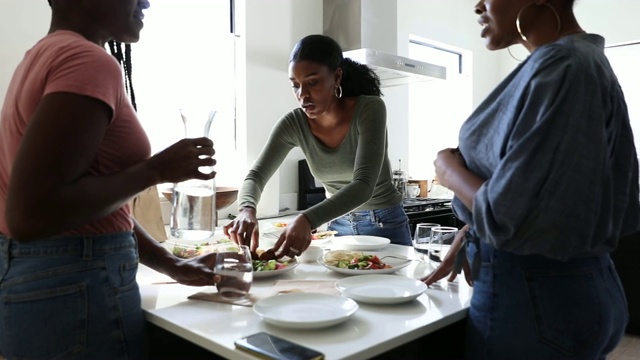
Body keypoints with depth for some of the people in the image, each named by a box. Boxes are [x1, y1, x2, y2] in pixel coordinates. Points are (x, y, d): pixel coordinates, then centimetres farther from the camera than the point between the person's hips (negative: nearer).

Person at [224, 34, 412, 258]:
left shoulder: (369, 110, -24)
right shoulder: (294, 124, -13)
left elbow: (364, 185, -35)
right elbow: (256, 175, -15)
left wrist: (307, 220, -50)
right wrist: (247, 210, -39)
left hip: (386, 225, -3)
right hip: (338, 226, 3)